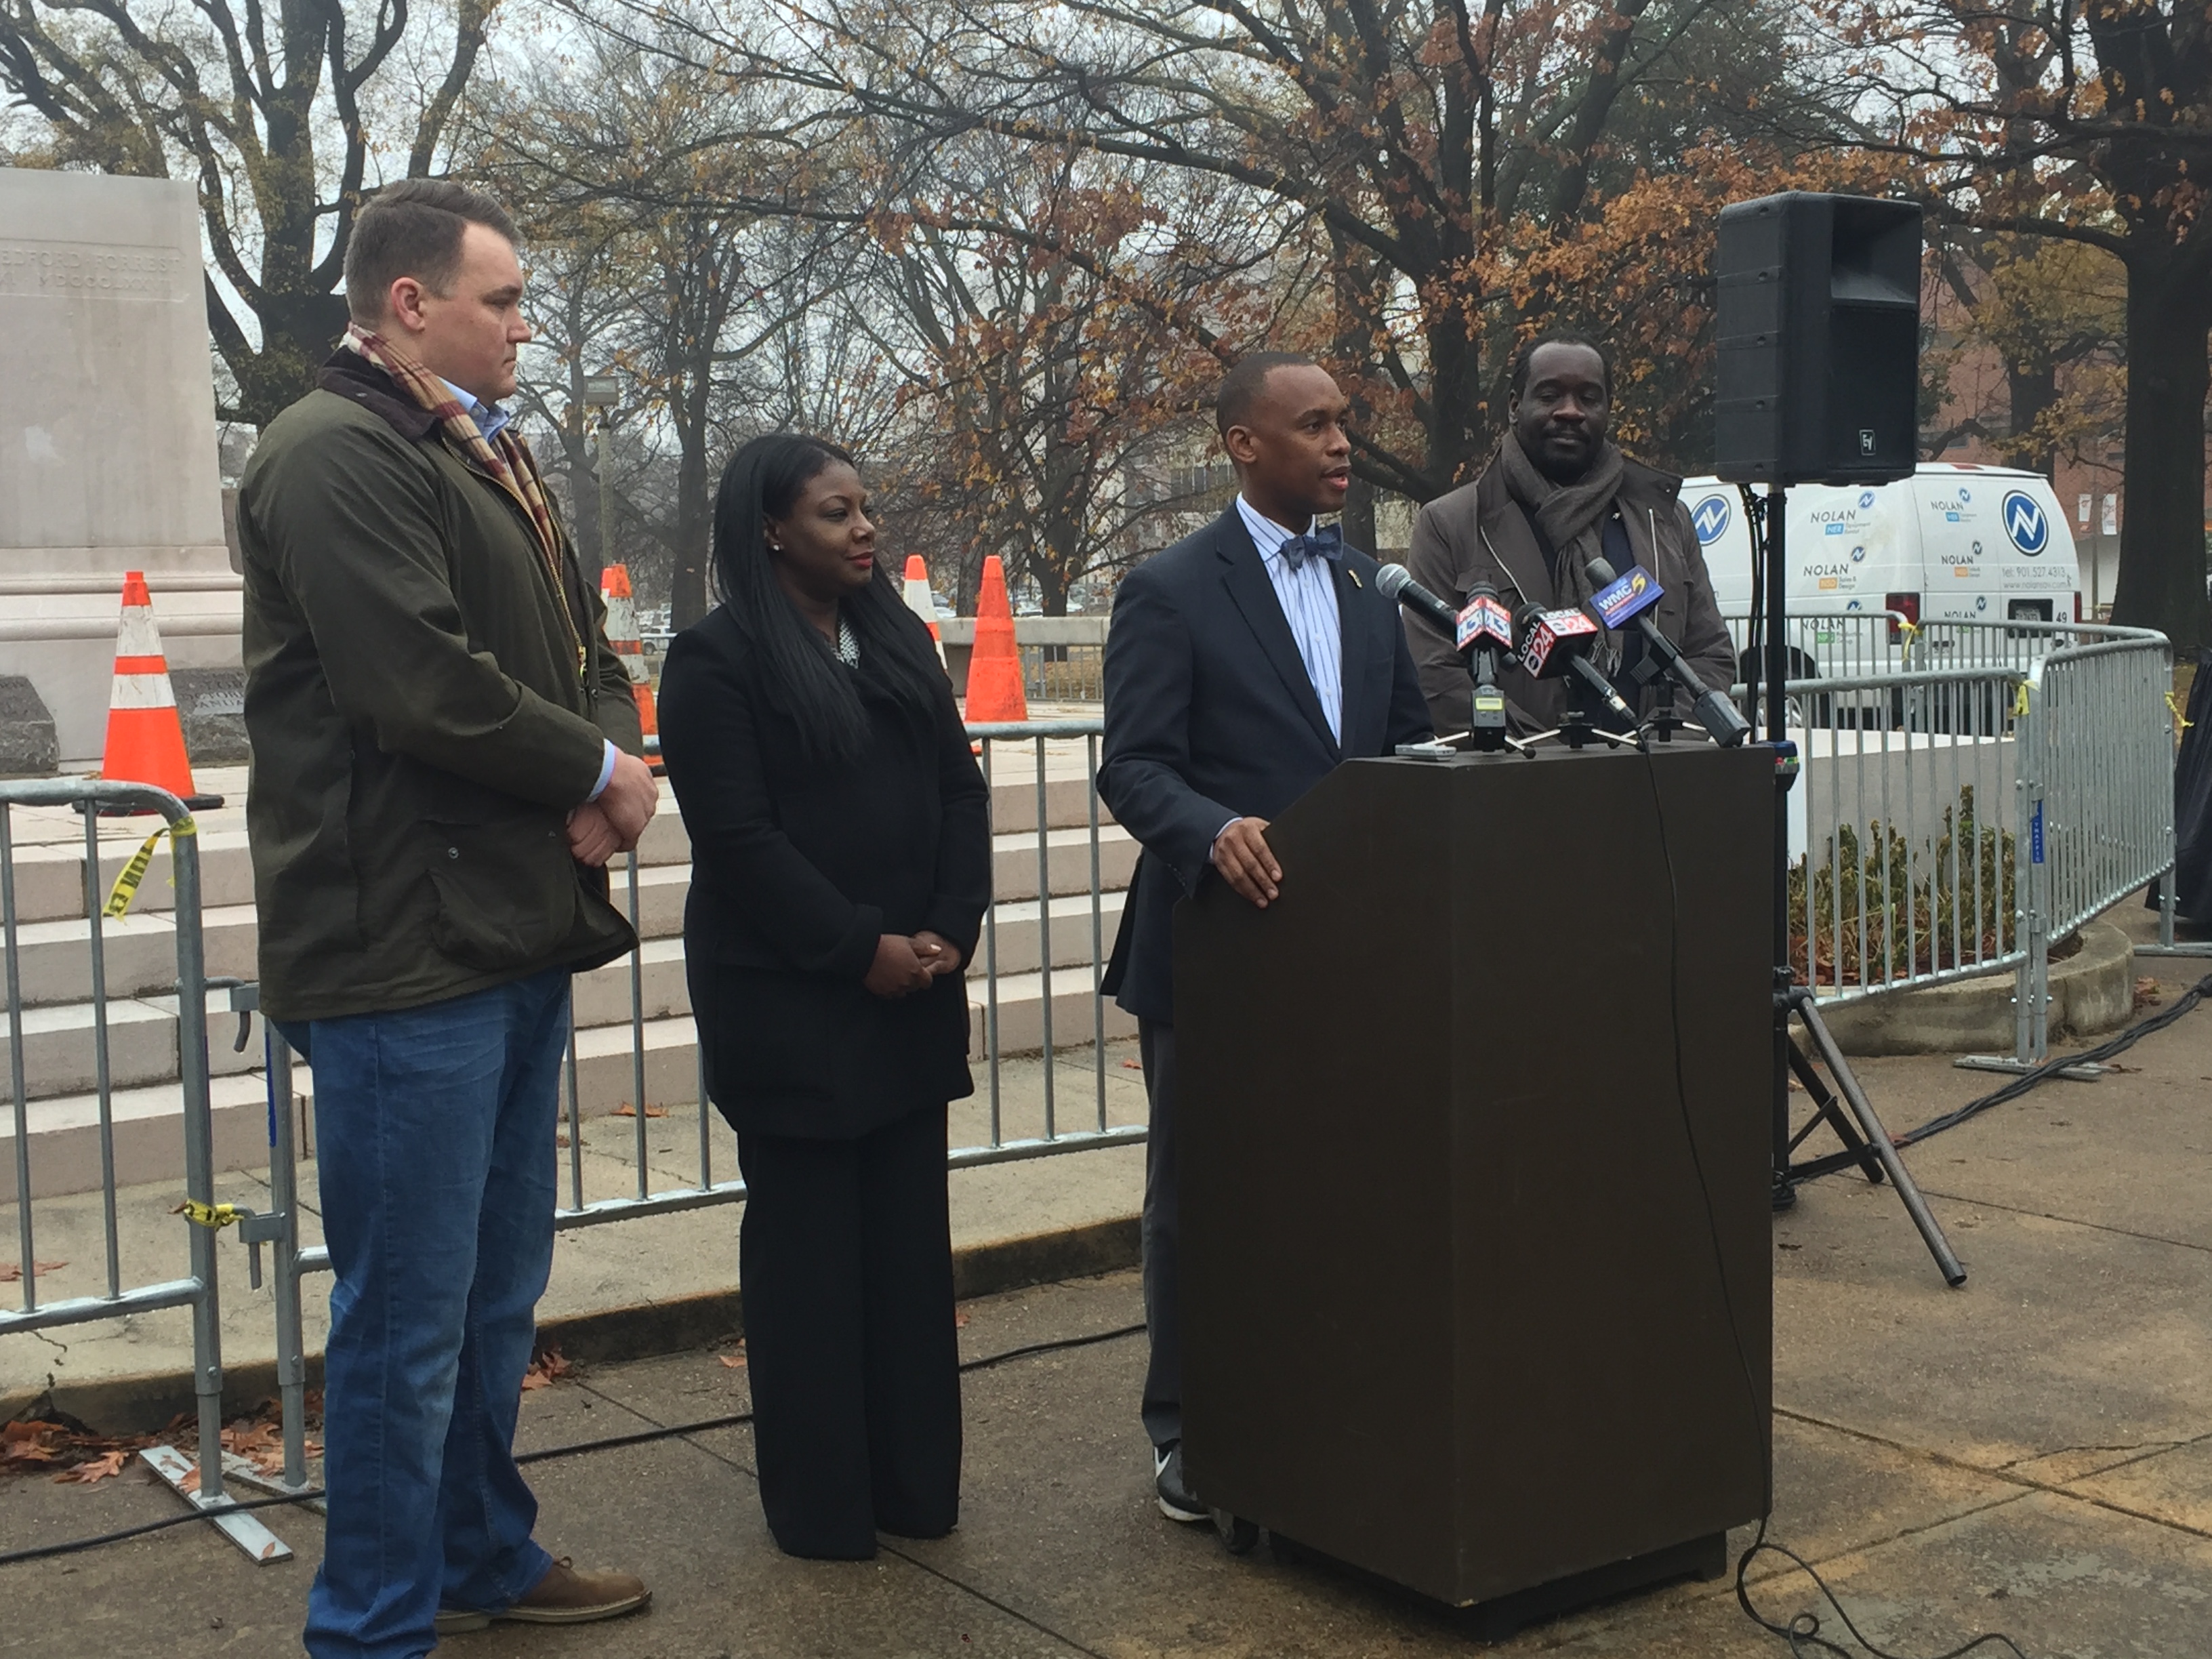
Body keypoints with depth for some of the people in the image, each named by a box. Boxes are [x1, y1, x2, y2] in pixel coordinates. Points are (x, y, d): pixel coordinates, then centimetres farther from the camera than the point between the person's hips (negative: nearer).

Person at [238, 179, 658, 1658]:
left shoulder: (490, 455, 18)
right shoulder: (338, 455, -13)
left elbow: (582, 641, 19)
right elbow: (419, 681, -23)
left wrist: (613, 769, -2)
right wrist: (597, 769, -9)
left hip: (519, 930, 10)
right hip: (408, 943, -10)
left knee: (499, 1290, 20)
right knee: (410, 1312, -1)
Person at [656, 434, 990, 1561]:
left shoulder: (897, 638, 12)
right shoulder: (717, 658, -7)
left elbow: (960, 790, 11)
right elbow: (739, 837, -14)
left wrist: (950, 928, -3)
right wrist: (860, 948, -15)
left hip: (911, 990, 6)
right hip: (787, 999, -6)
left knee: (909, 1234, 9)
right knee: (807, 1242, 3)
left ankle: (916, 1483, 19)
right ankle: (820, 1503, 13)